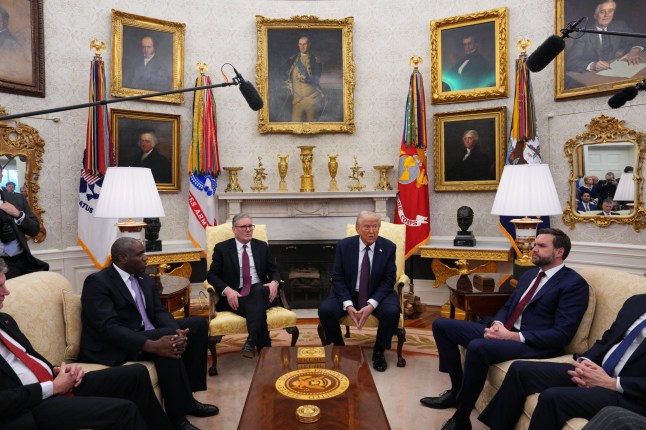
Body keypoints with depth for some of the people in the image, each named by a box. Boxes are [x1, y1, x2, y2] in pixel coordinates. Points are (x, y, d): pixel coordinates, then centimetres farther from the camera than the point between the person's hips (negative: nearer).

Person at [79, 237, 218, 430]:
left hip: (145, 334, 9)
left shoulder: (144, 279, 9)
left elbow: (159, 312, 3)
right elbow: (108, 327, -27)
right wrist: (152, 345, -37)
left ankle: (186, 396, 1)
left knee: (197, 324, -1)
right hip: (112, 347, -9)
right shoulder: (97, 282, -16)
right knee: (166, 345, -33)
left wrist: (178, 332, -20)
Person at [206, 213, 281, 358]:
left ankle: (251, 341, -43)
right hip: (236, 296, -2)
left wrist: (274, 282, -11)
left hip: (260, 292, 2)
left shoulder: (262, 246, 15)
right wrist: (227, 290, -20)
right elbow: (212, 275, 0)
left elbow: (274, 271, 15)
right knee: (257, 308, -35)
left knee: (259, 290, -36)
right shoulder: (222, 248, 6)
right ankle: (265, 349, -30)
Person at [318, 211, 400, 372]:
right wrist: (348, 305, -21)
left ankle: (378, 351, -2)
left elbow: (389, 280, -8)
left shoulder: (389, 247, -7)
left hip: (377, 295, 0)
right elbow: (337, 278, -6)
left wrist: (371, 304, -23)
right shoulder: (344, 245, -7)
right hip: (348, 294, 1)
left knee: (392, 312, -30)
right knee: (325, 310, -25)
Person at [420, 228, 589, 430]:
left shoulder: (574, 283, -8)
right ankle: (457, 389, 8)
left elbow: (562, 335, -16)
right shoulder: (529, 275, 18)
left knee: (477, 347, -37)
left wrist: (513, 336, -21)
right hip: (504, 331, 9)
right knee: (441, 325, 1)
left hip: (535, 344, -9)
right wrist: (497, 323, -4)